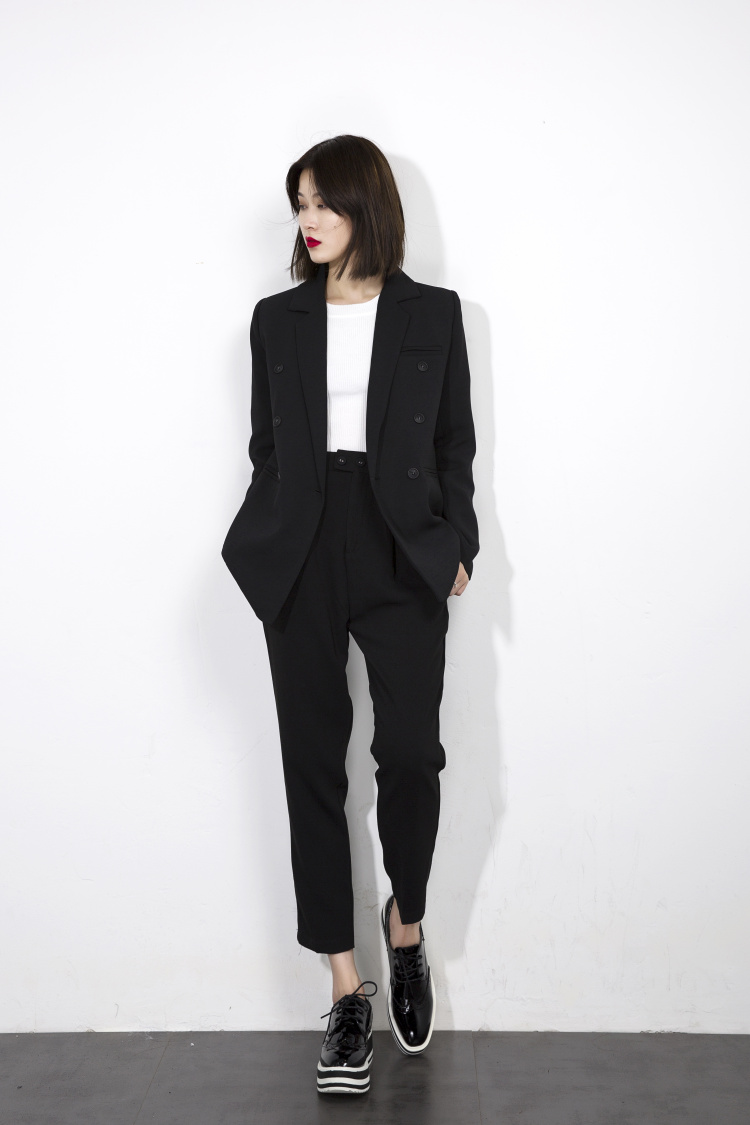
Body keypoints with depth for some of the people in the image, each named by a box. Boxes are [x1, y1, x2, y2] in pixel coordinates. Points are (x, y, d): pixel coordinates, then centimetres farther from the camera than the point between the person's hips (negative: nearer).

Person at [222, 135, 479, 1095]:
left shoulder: (432, 313, 8)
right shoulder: (277, 320, 12)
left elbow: (455, 442, 9)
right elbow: (266, 447, 12)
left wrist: (456, 545, 1)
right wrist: (262, 552, 6)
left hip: (401, 548, -1)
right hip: (303, 553, 2)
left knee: (409, 752, -11)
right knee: (313, 764, 2)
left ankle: (406, 928, 20)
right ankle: (346, 992, 12)